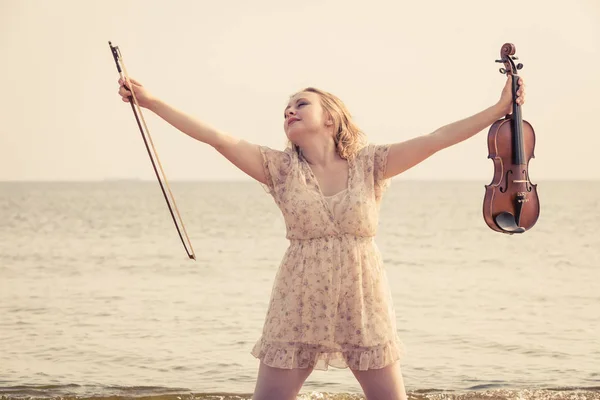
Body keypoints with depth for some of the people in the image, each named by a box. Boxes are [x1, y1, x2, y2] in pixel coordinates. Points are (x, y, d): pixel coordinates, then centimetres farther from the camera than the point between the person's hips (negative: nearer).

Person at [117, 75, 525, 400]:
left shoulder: (370, 163, 1)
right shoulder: (281, 168, 2)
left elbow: (435, 139, -6)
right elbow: (215, 136, -5)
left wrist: (500, 109, -12)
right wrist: (151, 101, -10)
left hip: (364, 305, 0)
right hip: (299, 306, 0)